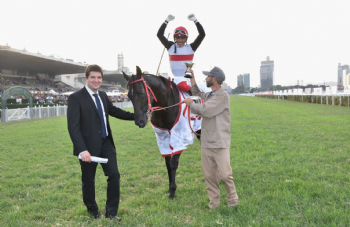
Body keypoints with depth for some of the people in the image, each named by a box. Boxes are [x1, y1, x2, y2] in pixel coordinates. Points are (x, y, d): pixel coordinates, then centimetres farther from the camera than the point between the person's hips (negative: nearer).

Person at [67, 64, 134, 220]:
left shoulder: (103, 95, 9)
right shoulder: (76, 98, -12)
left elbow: (114, 111, 24)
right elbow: (73, 127, -18)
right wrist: (82, 149, -27)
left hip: (106, 143, 6)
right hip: (89, 146, -5)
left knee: (114, 175, 3)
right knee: (88, 180, 11)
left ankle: (111, 212, 18)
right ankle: (93, 211, 33)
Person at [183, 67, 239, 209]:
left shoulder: (223, 95, -9)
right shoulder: (208, 95, 16)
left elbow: (205, 110, -17)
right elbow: (196, 93, 36)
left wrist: (190, 103, -1)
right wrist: (191, 76, 31)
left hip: (220, 143, -7)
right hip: (206, 143, 7)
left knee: (224, 175, -6)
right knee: (209, 176, 7)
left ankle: (232, 200, 17)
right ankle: (214, 203, 19)